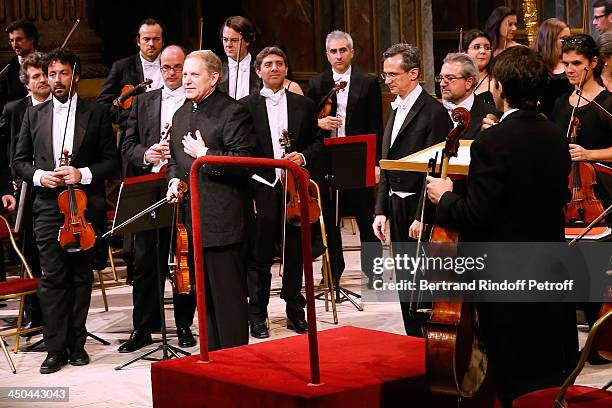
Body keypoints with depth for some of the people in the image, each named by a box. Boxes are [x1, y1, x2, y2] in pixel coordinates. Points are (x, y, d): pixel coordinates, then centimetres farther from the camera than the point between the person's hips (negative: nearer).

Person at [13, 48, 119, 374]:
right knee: (52, 278, -4)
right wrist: (38, 175, -6)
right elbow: (20, 160, 14)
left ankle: (77, 344, 14)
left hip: (84, 204, -1)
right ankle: (56, 349, -1)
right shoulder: (34, 115, 12)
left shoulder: (96, 114, 5)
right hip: (48, 206, 1)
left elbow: (111, 161, 3)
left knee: (81, 277, 5)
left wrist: (83, 174, -13)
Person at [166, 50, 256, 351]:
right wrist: (174, 180, 7)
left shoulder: (233, 113, -10)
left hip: (223, 220, -8)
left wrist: (204, 154, -17)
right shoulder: (181, 114, 16)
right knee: (204, 293, 16)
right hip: (191, 219, 8)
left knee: (228, 295, -3)